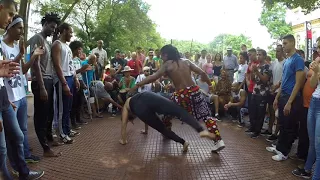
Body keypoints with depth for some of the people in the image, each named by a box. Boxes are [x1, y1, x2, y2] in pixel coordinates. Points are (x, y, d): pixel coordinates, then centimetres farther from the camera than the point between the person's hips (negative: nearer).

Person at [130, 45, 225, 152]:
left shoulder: (167, 65, 1)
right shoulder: (186, 62, 11)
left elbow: (153, 78, -8)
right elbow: (202, 73, 10)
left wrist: (138, 85, -4)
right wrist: (210, 84, 23)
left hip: (181, 95, -3)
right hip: (194, 91, 3)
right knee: (206, 116, 8)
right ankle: (218, 140, 1)